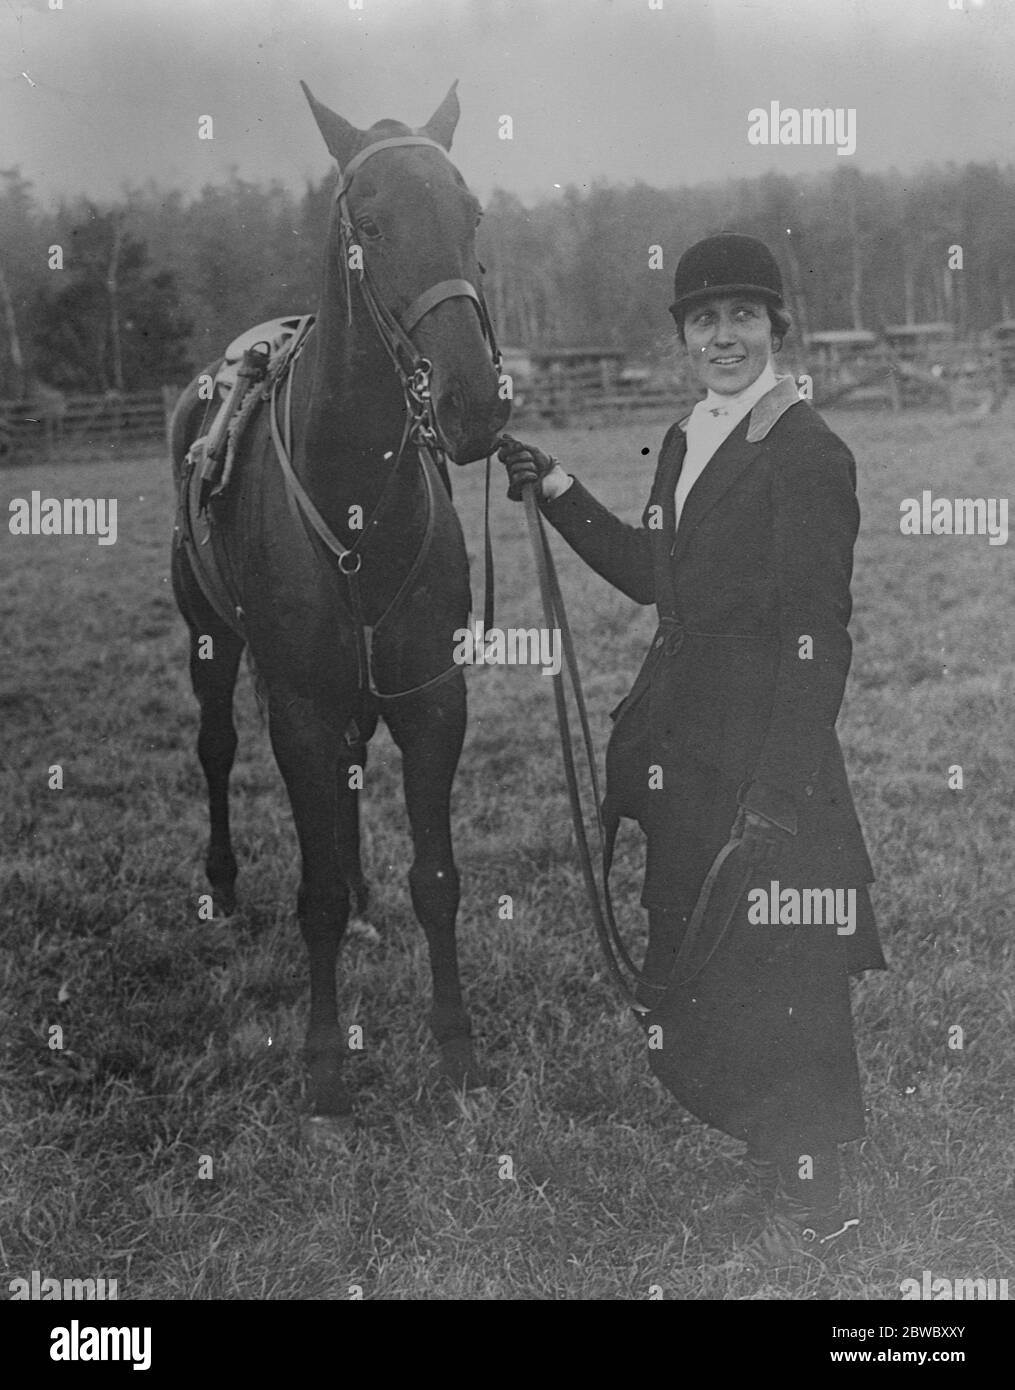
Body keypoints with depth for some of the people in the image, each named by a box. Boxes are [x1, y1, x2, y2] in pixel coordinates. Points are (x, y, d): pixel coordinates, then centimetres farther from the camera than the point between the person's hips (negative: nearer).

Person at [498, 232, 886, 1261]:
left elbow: (815, 640, -18)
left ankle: (814, 1202, 18)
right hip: (686, 749, 9)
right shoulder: (685, 442, 12)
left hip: (769, 752, -9)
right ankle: (771, 1166, 34)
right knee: (697, 959, 17)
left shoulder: (806, 453, -14)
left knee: (772, 969, 1)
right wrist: (556, 491, 15)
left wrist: (779, 794, -21)